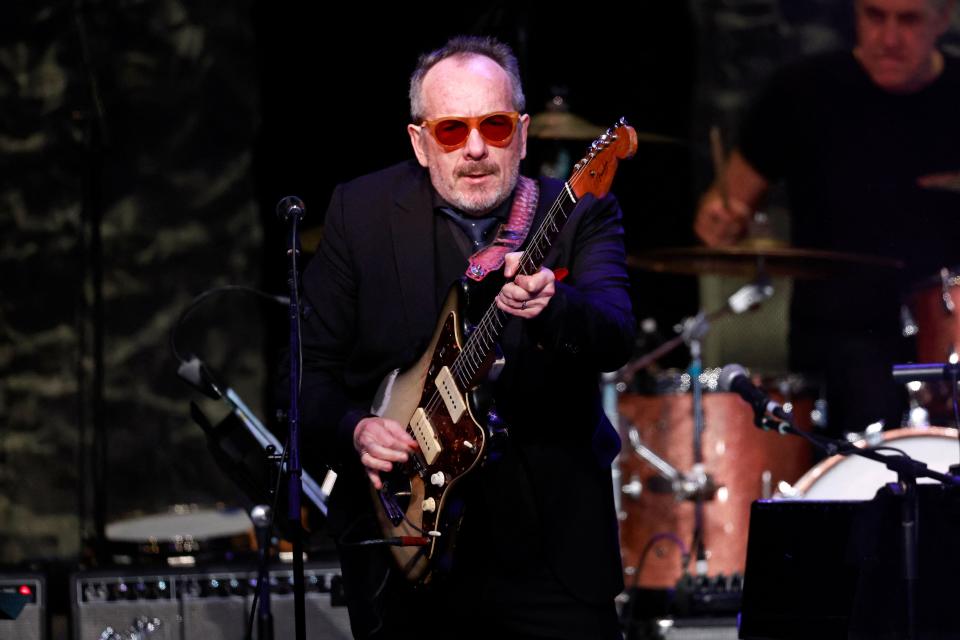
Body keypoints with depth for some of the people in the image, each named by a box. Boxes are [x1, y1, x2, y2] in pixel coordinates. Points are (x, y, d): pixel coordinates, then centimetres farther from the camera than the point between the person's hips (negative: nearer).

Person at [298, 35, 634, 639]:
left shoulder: (578, 214, -3)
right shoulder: (362, 212, 1)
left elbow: (615, 336, -21)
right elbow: (311, 367, 3)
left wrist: (550, 307, -41)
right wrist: (354, 430, -16)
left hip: (551, 541, -1)